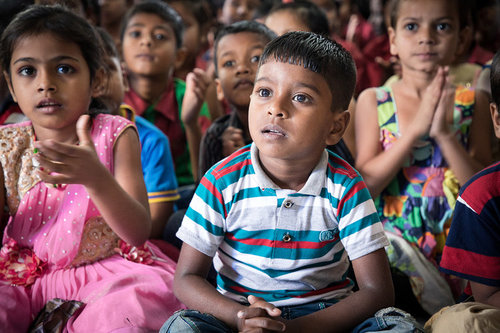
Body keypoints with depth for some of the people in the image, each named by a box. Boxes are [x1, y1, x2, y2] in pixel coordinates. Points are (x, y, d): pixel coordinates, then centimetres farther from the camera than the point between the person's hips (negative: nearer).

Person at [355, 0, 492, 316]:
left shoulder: (472, 103, 5)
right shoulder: (374, 100, 3)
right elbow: (365, 184, -5)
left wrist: (444, 133, -15)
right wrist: (416, 128, -14)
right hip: (392, 239, 1)